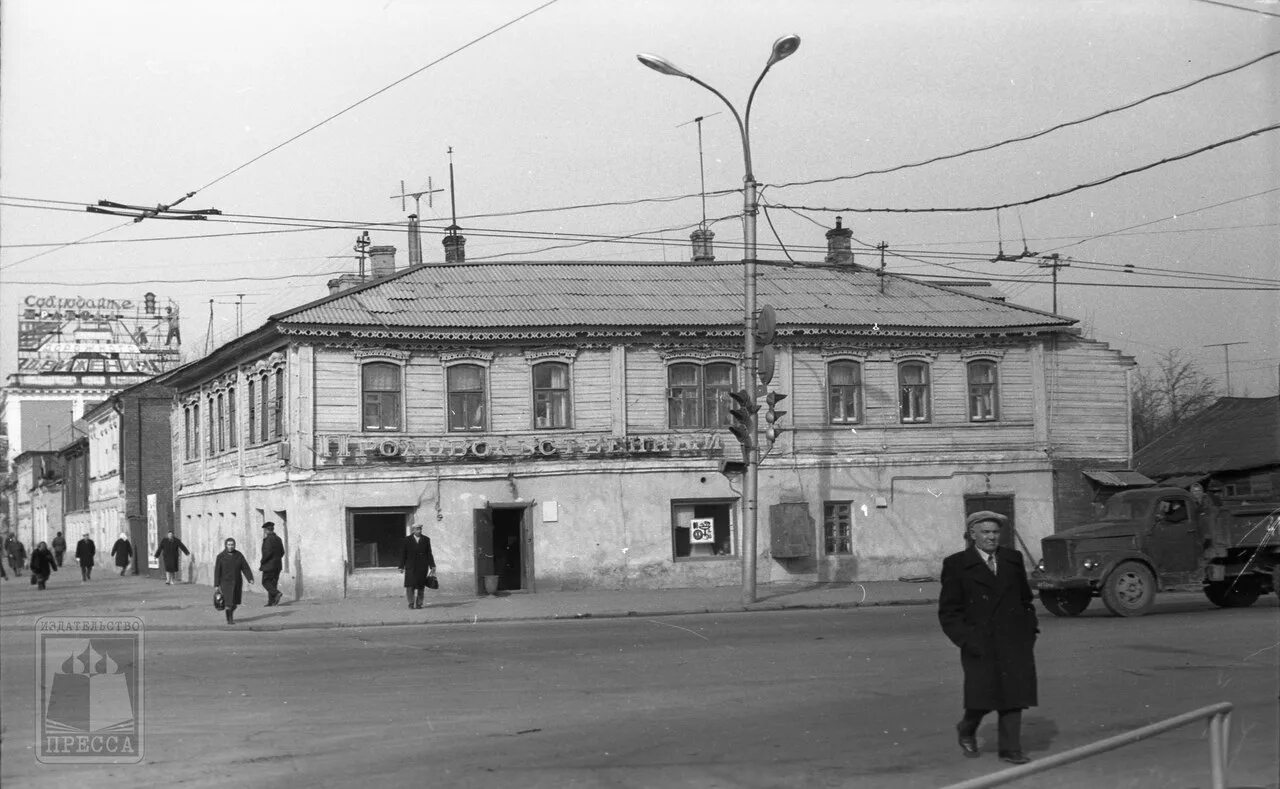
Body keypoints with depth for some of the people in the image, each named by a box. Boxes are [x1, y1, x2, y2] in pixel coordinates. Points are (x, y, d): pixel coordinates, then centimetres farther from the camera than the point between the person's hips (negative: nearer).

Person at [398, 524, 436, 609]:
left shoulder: (426, 540, 7)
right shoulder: (407, 540, 4)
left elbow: (429, 554, 7)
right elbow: (403, 554, 4)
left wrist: (432, 566, 1)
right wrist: (401, 566, -2)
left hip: (422, 567, 1)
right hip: (410, 566, -1)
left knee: (420, 586, 0)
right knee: (410, 585, -8)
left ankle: (419, 603, 6)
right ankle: (411, 603, 2)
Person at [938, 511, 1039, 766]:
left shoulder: (1013, 559, 11)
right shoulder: (957, 565, 0)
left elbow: (1025, 599, 21)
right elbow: (948, 612, -1)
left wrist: (1030, 630, 10)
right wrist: (966, 640, -11)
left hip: (1014, 641, 3)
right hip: (980, 643, -3)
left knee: (1013, 695, -1)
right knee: (982, 695, -4)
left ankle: (1010, 749, 7)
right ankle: (967, 730, 26)